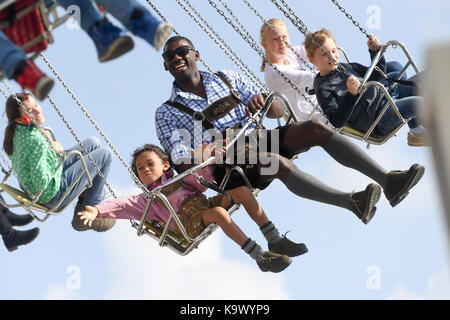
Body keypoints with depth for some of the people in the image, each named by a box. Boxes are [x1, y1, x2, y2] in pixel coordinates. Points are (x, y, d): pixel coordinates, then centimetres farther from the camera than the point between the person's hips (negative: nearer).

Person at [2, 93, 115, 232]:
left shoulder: (17, 132, -6)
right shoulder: (35, 141, -35)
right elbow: (41, 183, -33)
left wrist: (48, 141, -3)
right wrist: (53, 151, -22)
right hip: (53, 197, -9)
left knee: (93, 143, 18)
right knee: (105, 155, 0)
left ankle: (83, 202, 23)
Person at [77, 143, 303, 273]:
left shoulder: (178, 180, 32)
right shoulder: (146, 199, 19)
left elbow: (201, 183, 23)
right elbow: (123, 205, 5)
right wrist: (97, 211, -11)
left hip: (204, 202, 5)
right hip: (188, 220, -5)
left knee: (243, 191, -13)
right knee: (218, 213, -35)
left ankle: (274, 240, -15)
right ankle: (260, 257, -41)